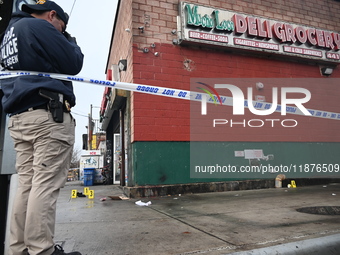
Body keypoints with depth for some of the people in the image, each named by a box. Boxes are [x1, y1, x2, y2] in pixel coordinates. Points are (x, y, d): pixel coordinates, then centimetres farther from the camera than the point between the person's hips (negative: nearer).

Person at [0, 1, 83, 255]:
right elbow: (73, 65, -5)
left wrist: (62, 41, 24)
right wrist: (71, 42, 14)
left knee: (27, 184, 8)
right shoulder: (39, 26, -3)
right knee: (46, 186, -9)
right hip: (49, 115, -9)